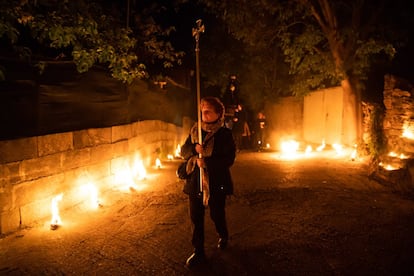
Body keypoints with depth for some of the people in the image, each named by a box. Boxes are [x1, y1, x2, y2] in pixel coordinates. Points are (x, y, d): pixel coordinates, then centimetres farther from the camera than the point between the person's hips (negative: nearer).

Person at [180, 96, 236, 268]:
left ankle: (223, 236, 44)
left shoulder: (224, 134, -7)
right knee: (195, 217, 5)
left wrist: (206, 162, -21)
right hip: (195, 181, 4)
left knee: (217, 215, 12)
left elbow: (229, 159, -13)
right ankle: (198, 252, 19)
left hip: (216, 182, -3)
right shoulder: (195, 130, 7)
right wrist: (194, 148, -16)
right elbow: (184, 150, 6)